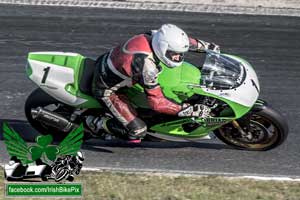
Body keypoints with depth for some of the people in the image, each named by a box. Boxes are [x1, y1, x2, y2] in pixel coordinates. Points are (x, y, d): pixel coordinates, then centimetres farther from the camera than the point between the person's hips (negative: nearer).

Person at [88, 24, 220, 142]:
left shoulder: (154, 36, -16)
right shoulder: (147, 64, -36)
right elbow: (156, 102, -29)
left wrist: (205, 45, 15)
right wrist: (188, 111, -32)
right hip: (105, 88, -9)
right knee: (137, 131, -14)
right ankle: (95, 123, 4)